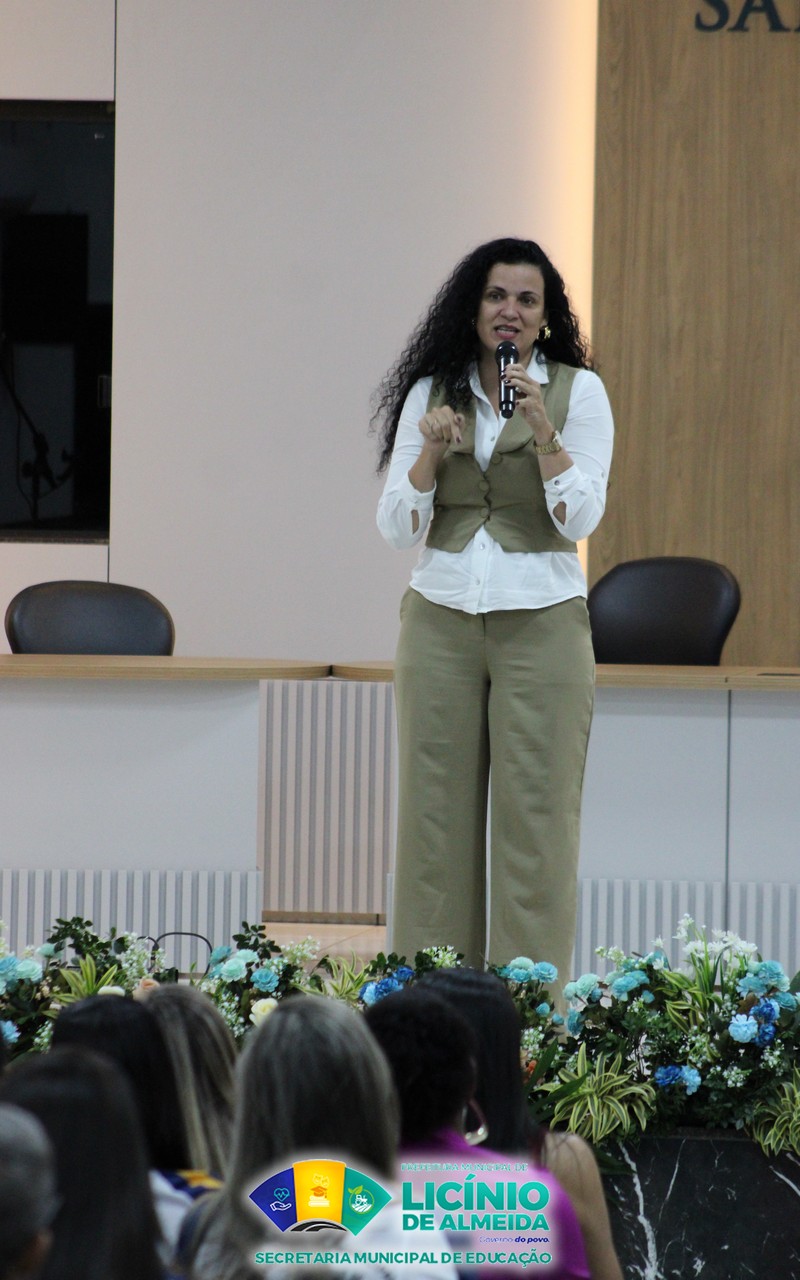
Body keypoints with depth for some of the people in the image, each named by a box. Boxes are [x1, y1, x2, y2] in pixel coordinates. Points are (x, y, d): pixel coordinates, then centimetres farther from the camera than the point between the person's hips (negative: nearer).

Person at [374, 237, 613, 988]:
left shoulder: (577, 392, 2)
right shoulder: (431, 392, 8)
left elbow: (580, 518, -7)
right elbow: (397, 527, 3)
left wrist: (544, 433, -18)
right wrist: (430, 450, -12)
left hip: (541, 623, -2)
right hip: (441, 621, 2)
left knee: (534, 821, -4)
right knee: (436, 815, 1)